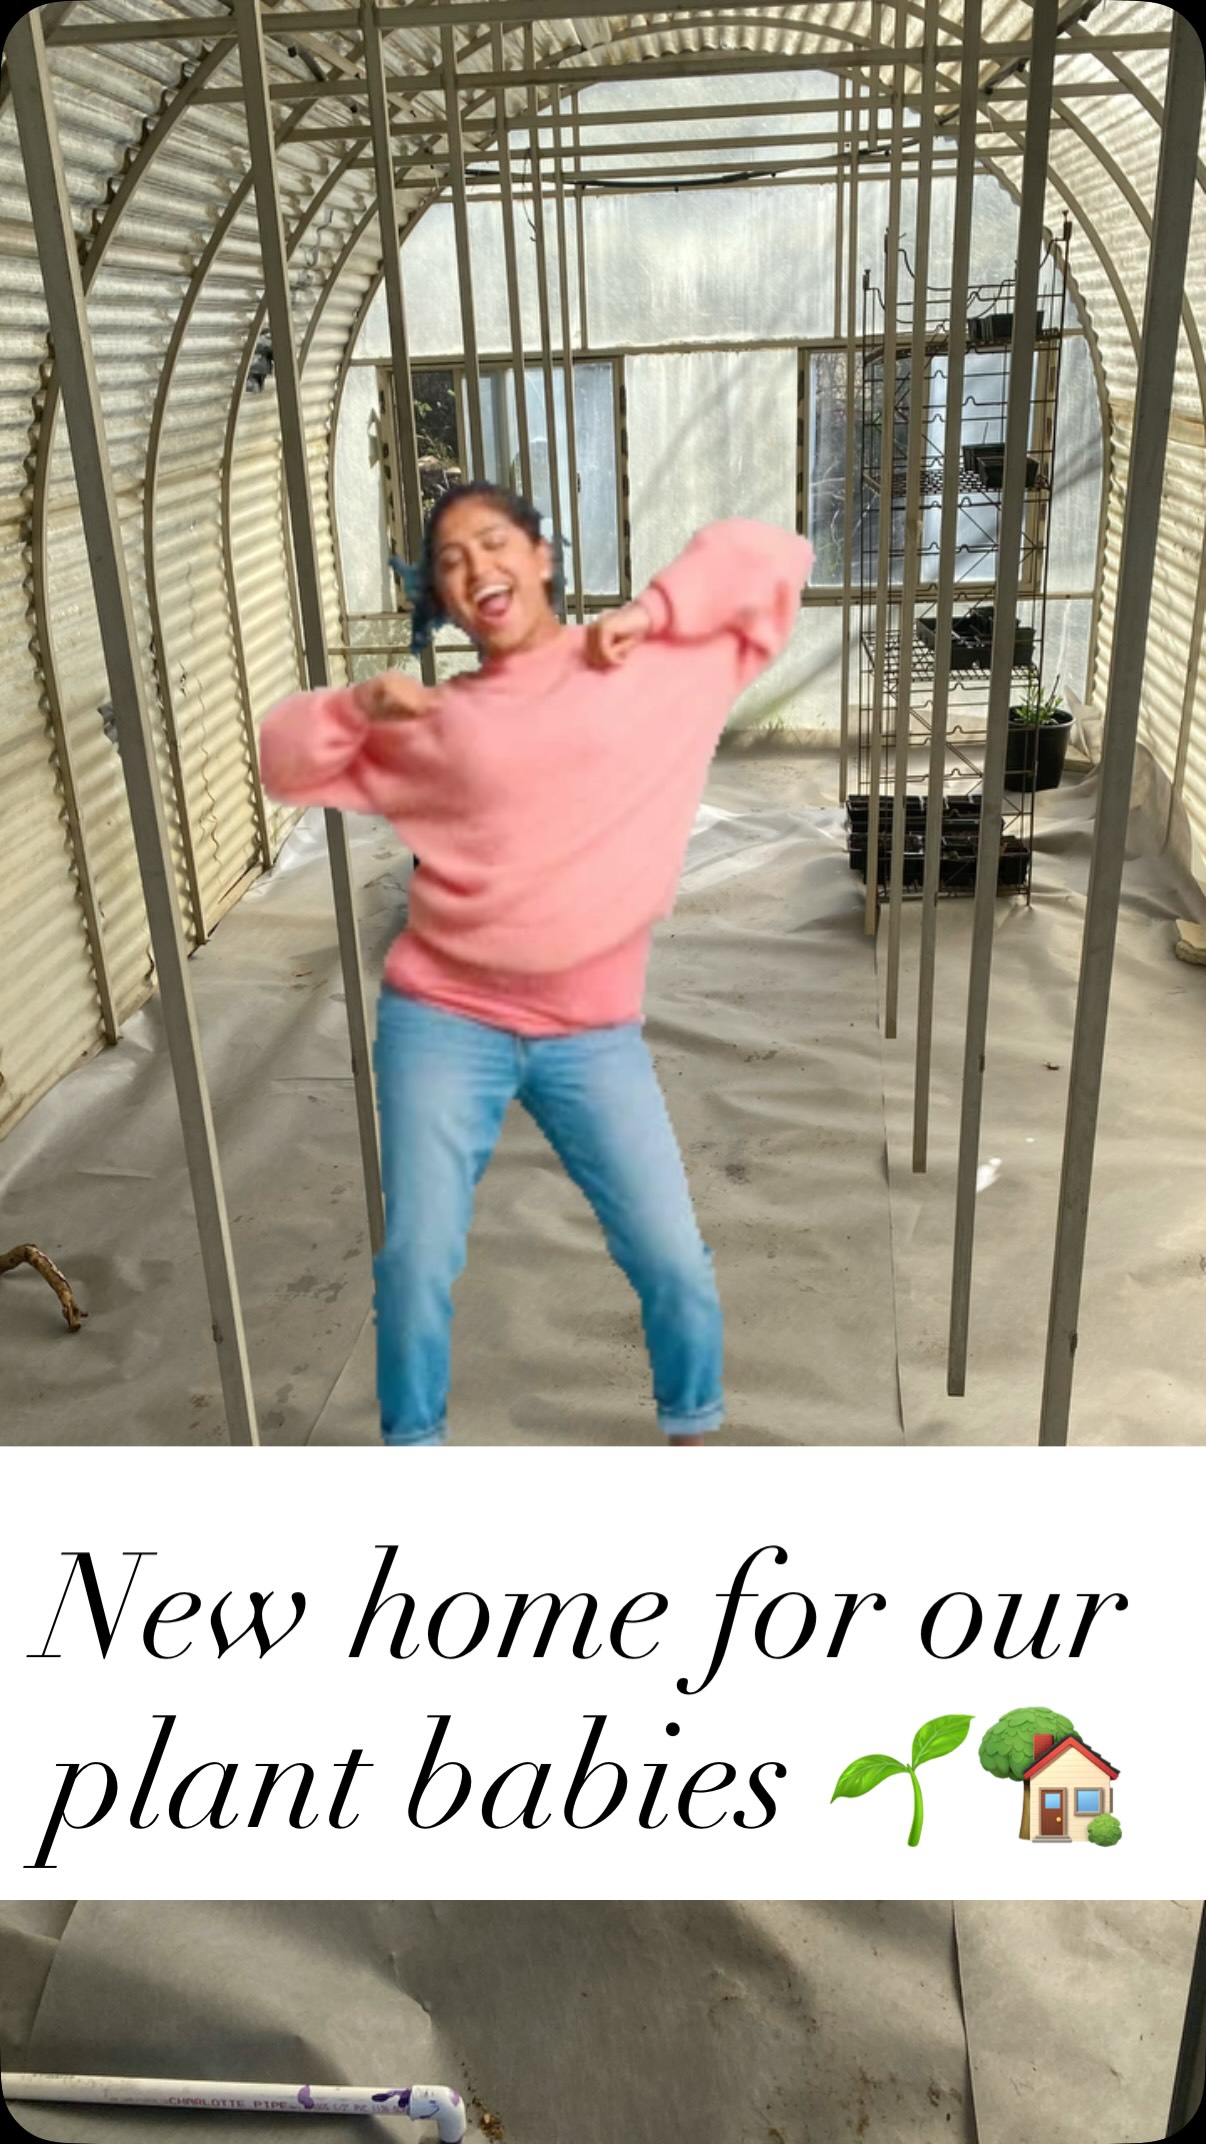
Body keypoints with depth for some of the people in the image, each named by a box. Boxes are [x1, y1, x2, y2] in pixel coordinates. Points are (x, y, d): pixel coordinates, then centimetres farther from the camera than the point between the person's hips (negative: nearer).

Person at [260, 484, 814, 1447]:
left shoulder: (656, 665, 5)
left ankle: (694, 1429, 28)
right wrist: (361, 704, -4)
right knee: (417, 1261, 1)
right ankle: (413, 1438, 26)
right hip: (444, 1021, 1)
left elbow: (774, 555, 6)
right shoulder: (435, 718, 10)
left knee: (675, 1260, 0)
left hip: (595, 1033, -1)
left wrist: (652, 612, -4)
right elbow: (286, 762, 14)